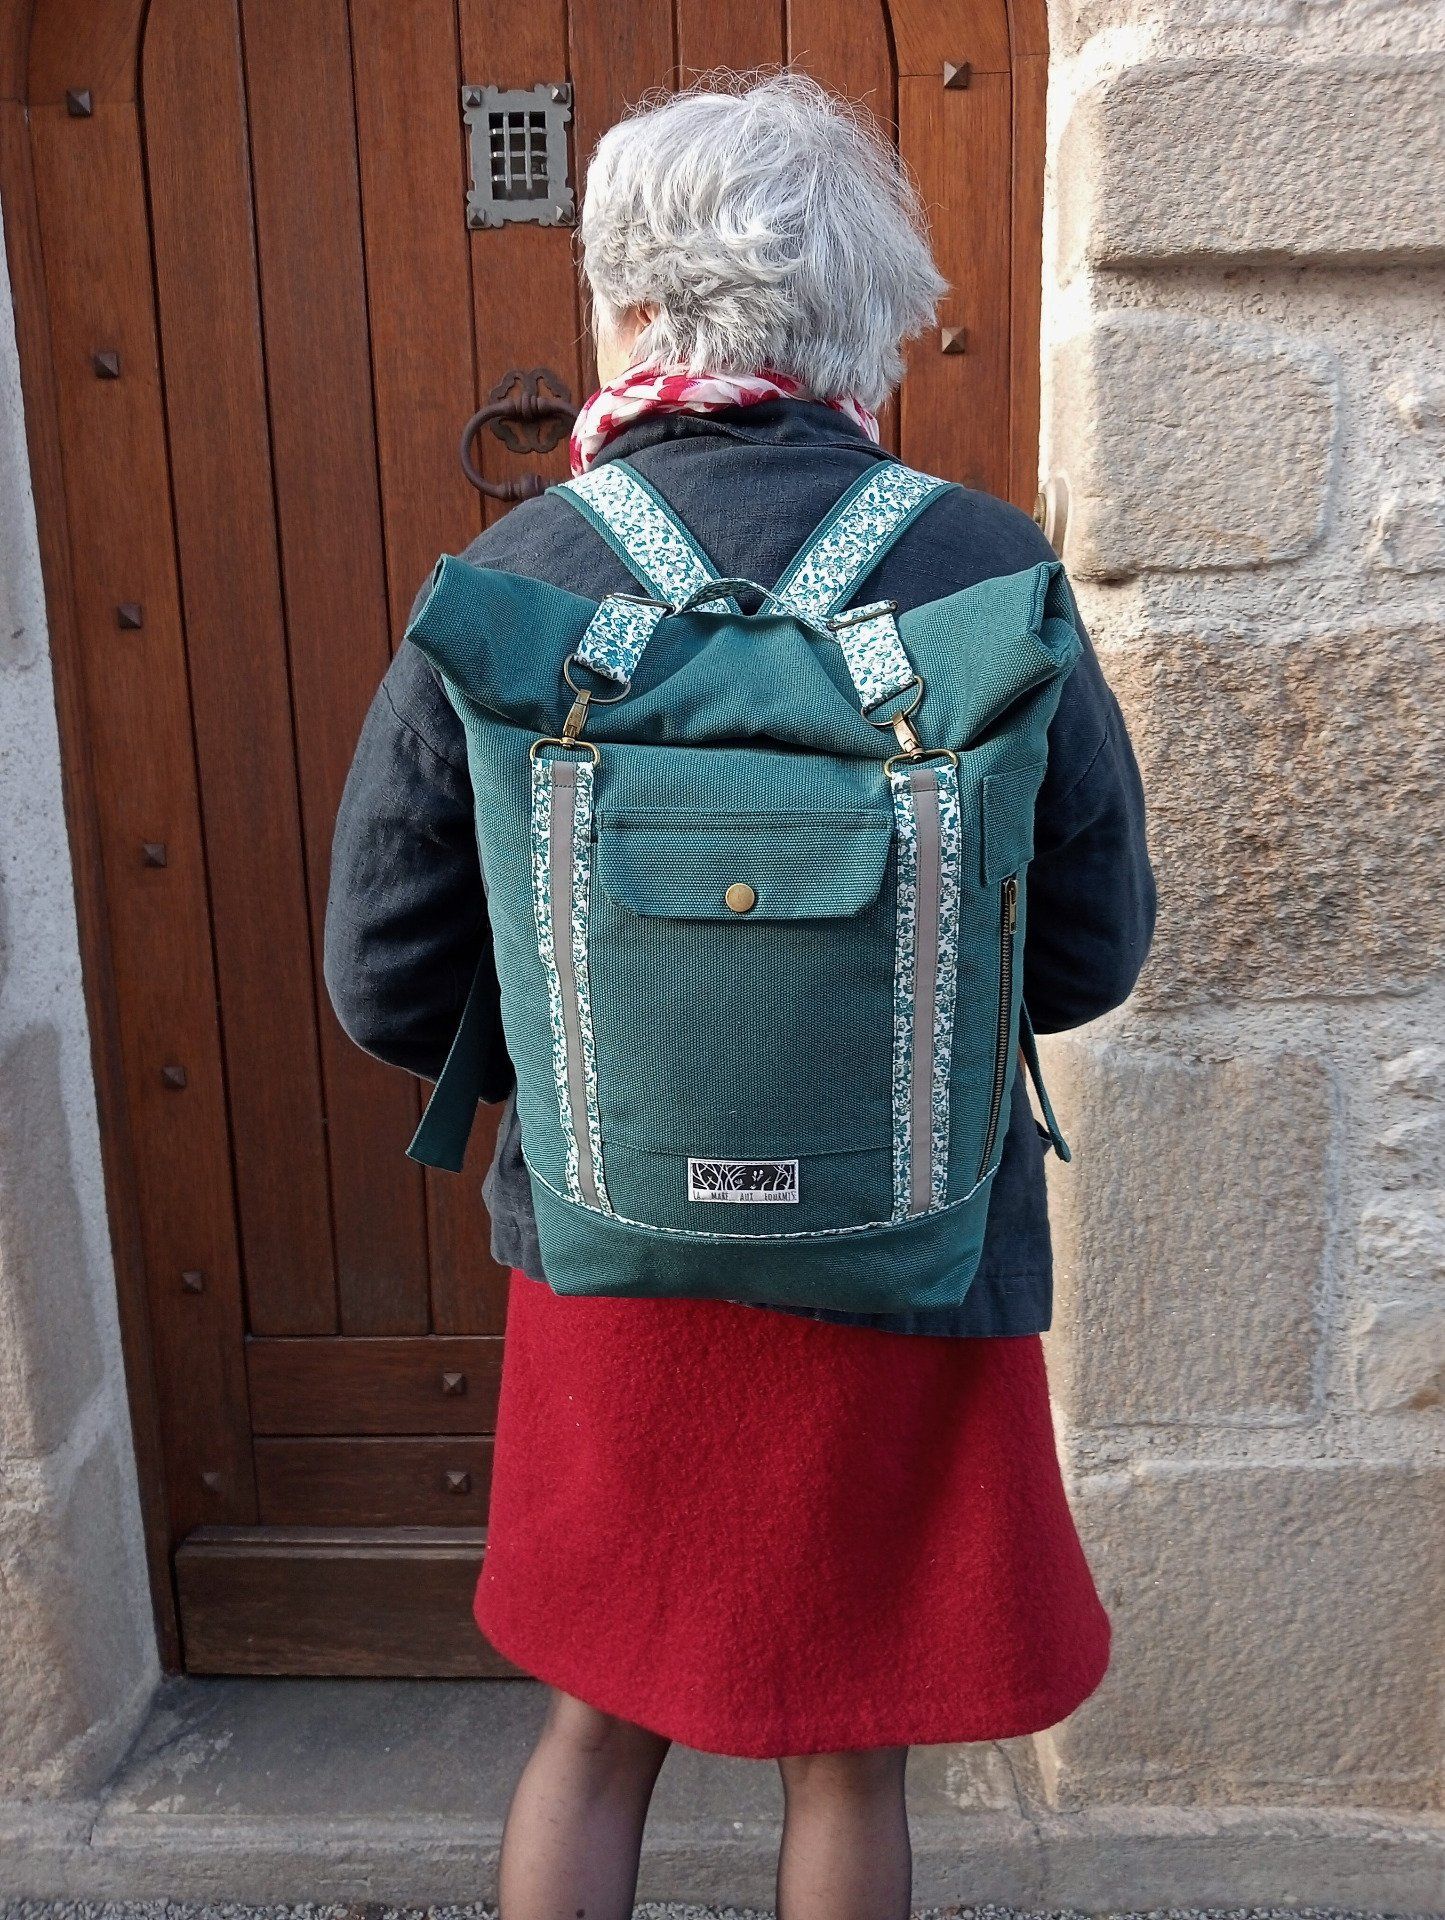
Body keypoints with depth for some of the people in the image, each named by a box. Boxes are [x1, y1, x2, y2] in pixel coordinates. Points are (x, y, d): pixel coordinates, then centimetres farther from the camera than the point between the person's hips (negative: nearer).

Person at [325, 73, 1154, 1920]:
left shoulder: (500, 591, -12)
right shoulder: (989, 575, -14)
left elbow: (387, 985, -7)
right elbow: (1092, 952, -5)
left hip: (603, 1255, 1)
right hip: (904, 1268, 0)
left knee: (595, 1729, 25)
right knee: (845, 1759, 23)